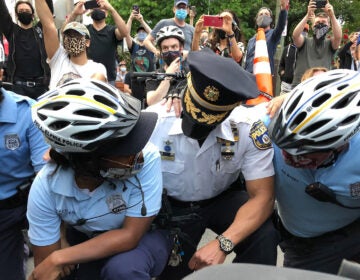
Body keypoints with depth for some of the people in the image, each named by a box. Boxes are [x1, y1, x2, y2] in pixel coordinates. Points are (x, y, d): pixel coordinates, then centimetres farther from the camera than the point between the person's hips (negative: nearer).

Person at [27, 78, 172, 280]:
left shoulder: (146, 159, -33)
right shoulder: (45, 188, -25)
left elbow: (131, 235, -28)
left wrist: (59, 259, -32)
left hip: (144, 237, -4)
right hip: (88, 244, 4)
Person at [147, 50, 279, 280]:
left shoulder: (249, 128, -24)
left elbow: (262, 195, -23)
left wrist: (223, 243, -38)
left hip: (223, 199, 0)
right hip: (172, 206, 1)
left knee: (264, 237, -25)